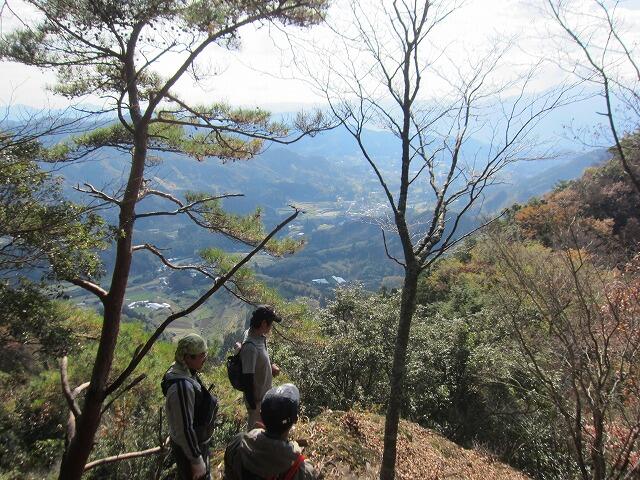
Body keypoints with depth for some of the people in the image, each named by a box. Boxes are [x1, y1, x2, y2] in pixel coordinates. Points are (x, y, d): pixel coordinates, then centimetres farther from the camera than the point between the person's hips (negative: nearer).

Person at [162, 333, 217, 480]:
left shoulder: (184, 371, -5)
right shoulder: (182, 386, -35)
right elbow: (184, 429, -29)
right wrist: (196, 460, -20)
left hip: (197, 442, 8)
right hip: (188, 447, -8)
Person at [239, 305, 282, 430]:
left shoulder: (259, 336, -6)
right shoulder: (250, 347, -34)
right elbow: (247, 379, -28)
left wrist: (271, 365, -3)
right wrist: (253, 406, -21)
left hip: (264, 394, 9)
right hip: (256, 399, -9)